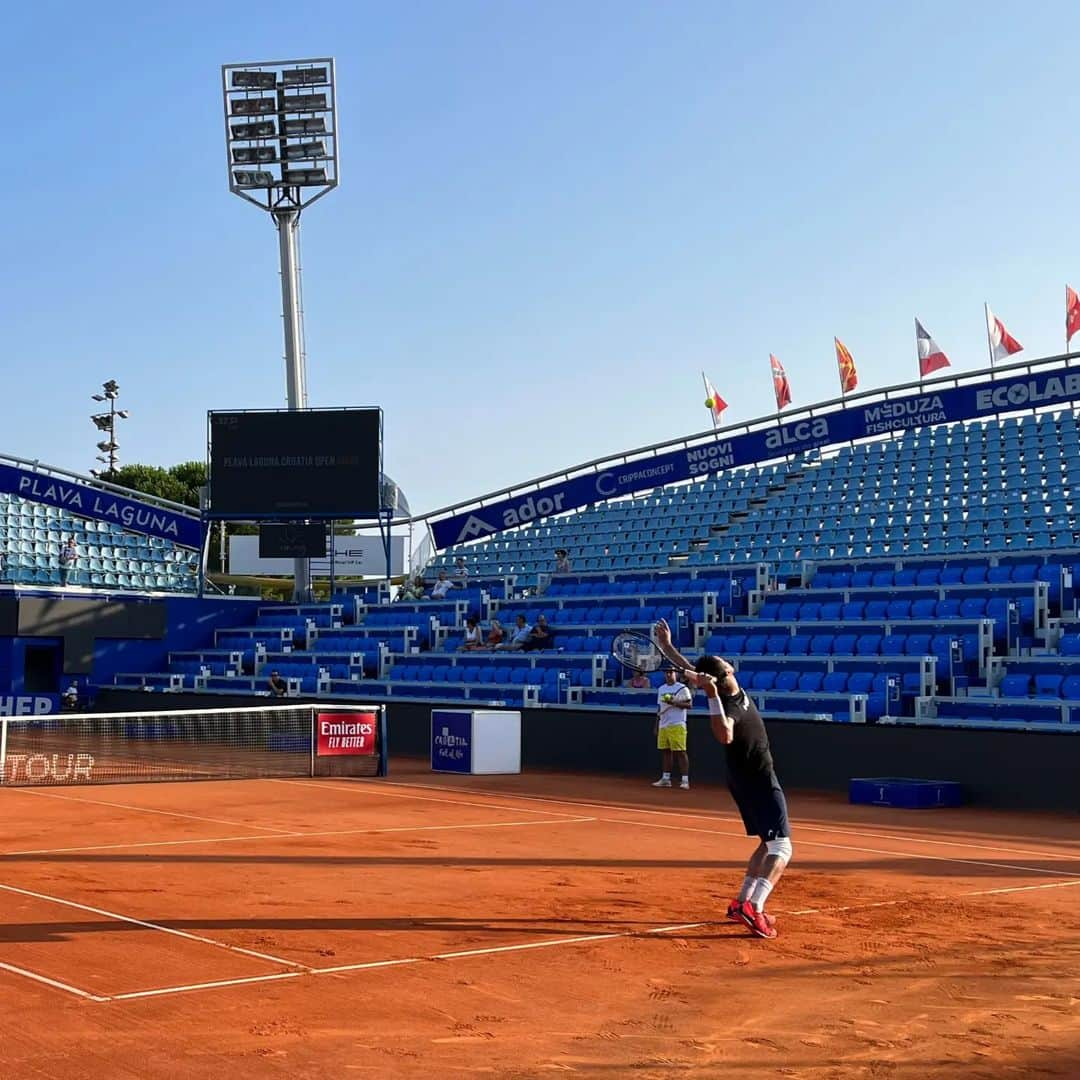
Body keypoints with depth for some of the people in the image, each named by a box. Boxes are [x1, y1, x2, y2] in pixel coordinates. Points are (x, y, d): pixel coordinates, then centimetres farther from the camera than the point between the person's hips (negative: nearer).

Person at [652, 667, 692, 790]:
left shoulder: (682, 688, -3)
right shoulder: (661, 689, 17)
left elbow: (689, 704, -9)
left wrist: (675, 702, -21)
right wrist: (656, 725, 18)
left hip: (677, 725, -7)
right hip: (663, 725, 7)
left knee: (680, 752, -10)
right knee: (665, 751, 7)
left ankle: (685, 780, -10)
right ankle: (665, 779, 13)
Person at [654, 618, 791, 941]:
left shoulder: (731, 689, -6)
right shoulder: (728, 704, -30)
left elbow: (692, 671, 7)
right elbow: (725, 735, -52)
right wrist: (712, 695, -56)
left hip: (746, 780, 9)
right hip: (759, 782, -9)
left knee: (768, 844, 19)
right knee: (781, 848, -14)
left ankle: (742, 902, 18)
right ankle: (754, 907, -29)